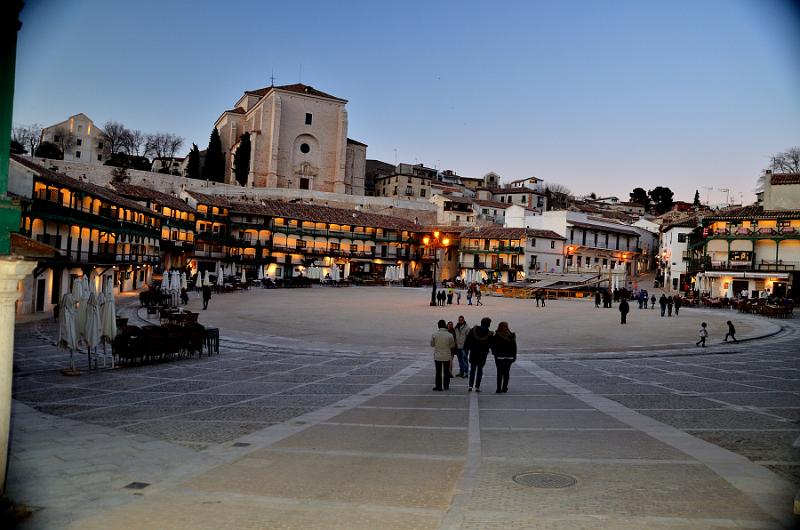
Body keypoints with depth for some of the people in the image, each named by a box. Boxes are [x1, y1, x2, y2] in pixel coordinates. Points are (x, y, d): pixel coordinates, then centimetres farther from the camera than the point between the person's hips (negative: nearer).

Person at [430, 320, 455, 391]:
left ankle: (438, 386, 10)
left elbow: (432, 344, -1)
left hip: (437, 356, -1)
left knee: (438, 372, 8)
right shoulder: (450, 335, -12)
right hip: (447, 356, 1)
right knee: (446, 371, 14)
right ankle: (446, 386, 22)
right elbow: (452, 345, 0)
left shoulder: (434, 334, -13)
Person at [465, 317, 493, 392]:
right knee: (480, 370, 7)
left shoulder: (473, 330, -6)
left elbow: (467, 340, -1)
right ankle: (477, 387, 6)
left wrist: (466, 348, 10)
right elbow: (491, 345, -5)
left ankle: (470, 385, 6)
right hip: (483, 354, -1)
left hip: (473, 353, 1)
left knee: (472, 369, 11)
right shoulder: (489, 334, -12)